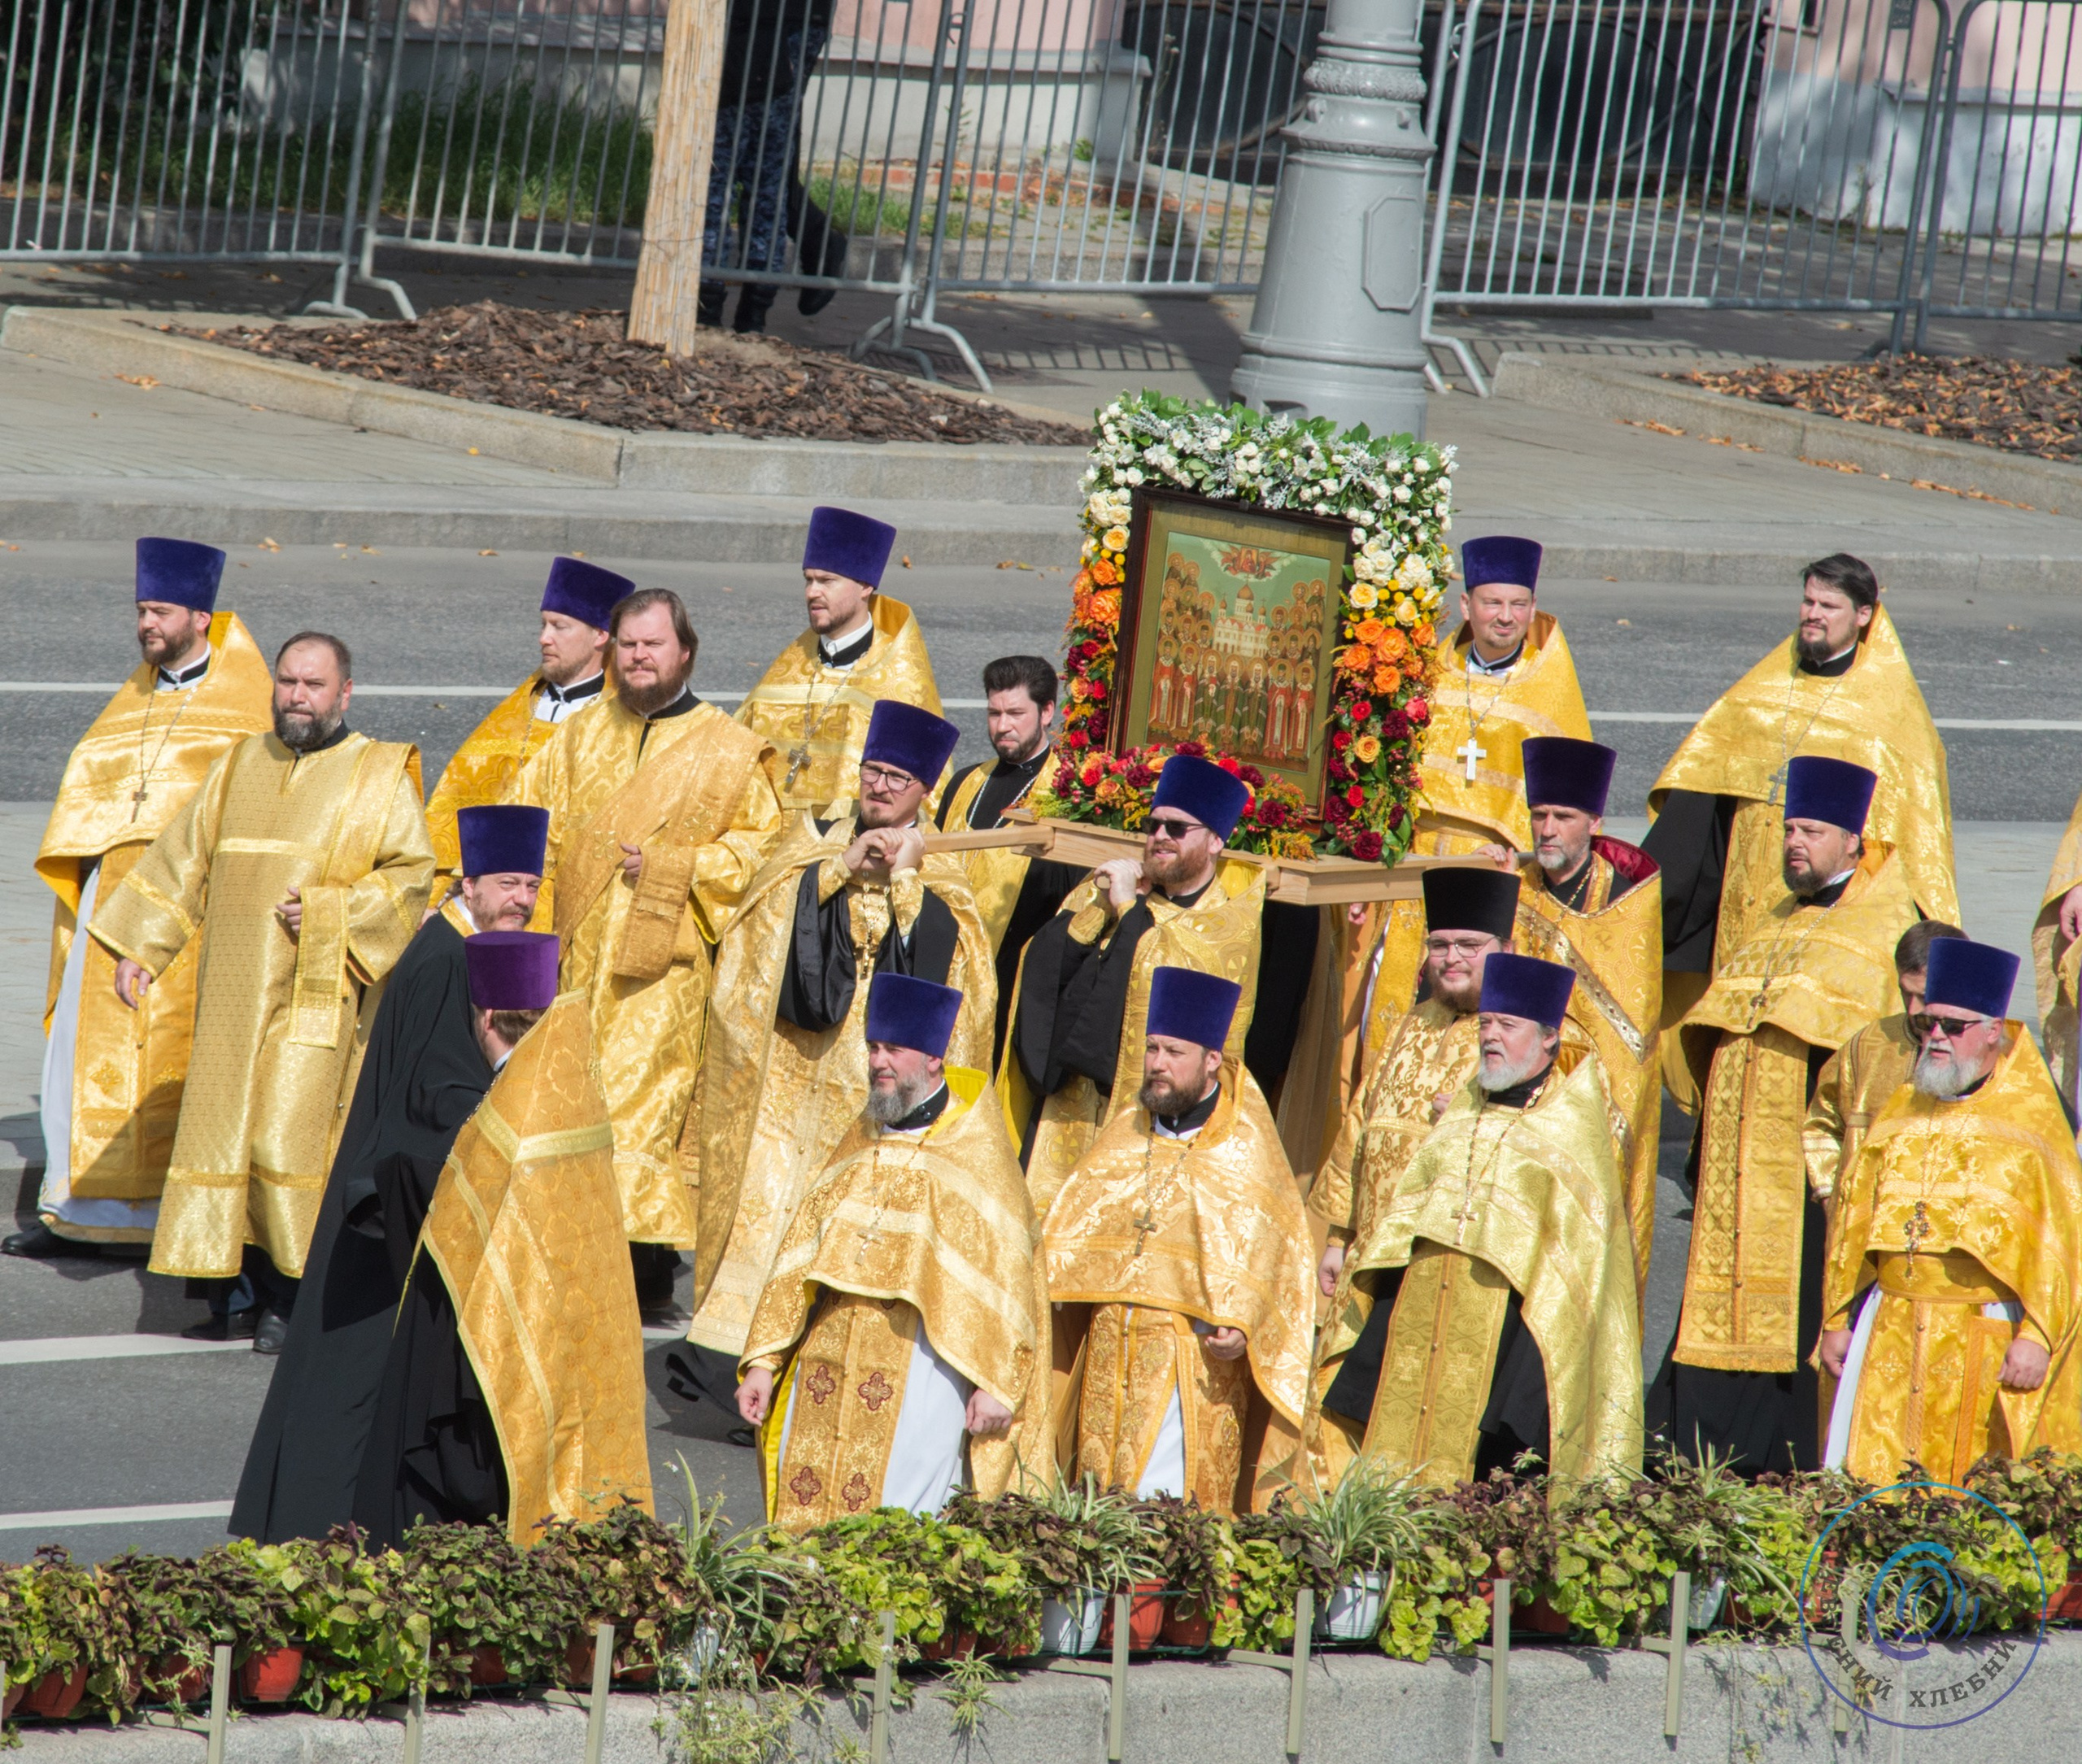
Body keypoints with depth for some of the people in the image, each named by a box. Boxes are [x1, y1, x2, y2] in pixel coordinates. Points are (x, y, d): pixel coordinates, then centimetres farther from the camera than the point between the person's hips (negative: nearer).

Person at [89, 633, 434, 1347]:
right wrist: (139, 948, 7)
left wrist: (330, 912, -16)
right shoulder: (240, 766, 14)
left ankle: (286, 1294, -4)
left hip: (316, 991, -4)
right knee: (222, 1128, 3)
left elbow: (411, 873, -4)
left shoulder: (382, 776, 2)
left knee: (288, 1135, -11)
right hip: (232, 988, 5)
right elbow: (182, 858, 14)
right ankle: (230, 1282, 12)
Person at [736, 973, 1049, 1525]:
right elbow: (800, 1253, 14)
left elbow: (1004, 1273, -4)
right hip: (832, 1351, 5)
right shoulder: (860, 1143, 14)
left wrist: (994, 1383, -10)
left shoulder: (975, 1154, -2)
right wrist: (765, 1362, 8)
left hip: (922, 1364, -5)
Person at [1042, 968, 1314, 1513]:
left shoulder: (1246, 1149, -1)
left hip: (1194, 1360, -5)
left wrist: (1244, 1327, -20)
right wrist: (1037, 1287, -1)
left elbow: (1275, 1251, -6)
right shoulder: (1123, 1137, 13)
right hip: (1110, 1359, 5)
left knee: (1167, 1502, -12)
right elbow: (1066, 1228, 16)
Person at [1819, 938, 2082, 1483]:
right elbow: (1853, 1222, 18)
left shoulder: (2030, 1121, -1)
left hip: (1988, 1336, -5)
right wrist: (1838, 1320, 15)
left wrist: (2036, 1336, -16)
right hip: (1893, 1331, 5)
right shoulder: (1902, 1112, 14)